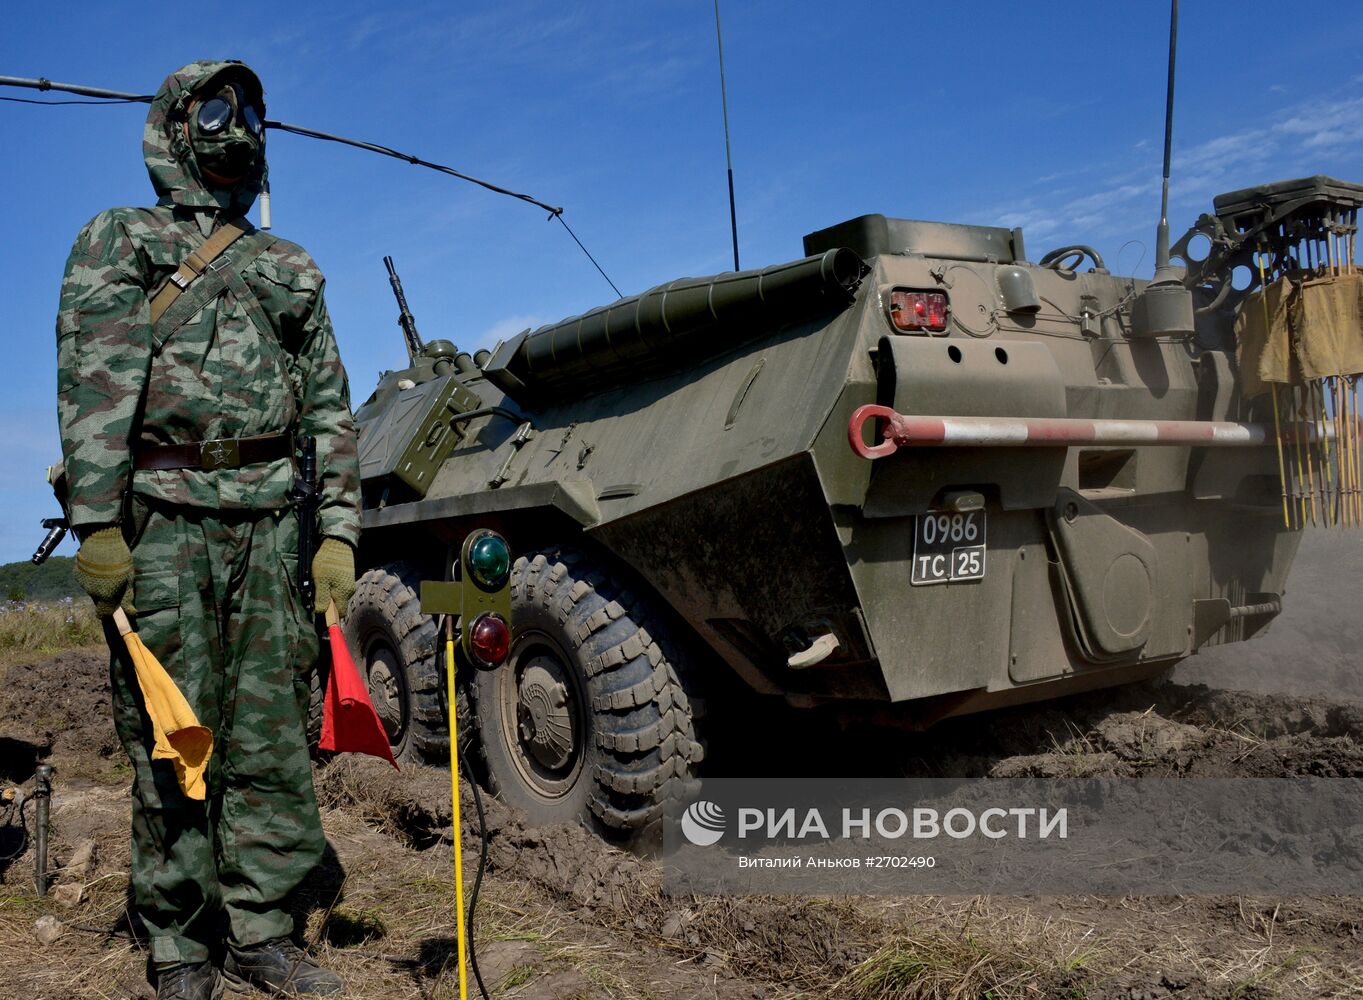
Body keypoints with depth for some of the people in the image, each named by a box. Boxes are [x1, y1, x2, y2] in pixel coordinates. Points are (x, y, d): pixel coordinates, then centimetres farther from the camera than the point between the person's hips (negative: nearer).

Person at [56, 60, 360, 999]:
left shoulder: (291, 269, 20)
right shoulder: (120, 240, 9)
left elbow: (331, 406, 15)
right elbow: (95, 384, -3)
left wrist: (338, 533, 6)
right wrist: (96, 526, -13)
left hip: (270, 524, 4)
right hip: (161, 518, -3)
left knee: (271, 736, 4)